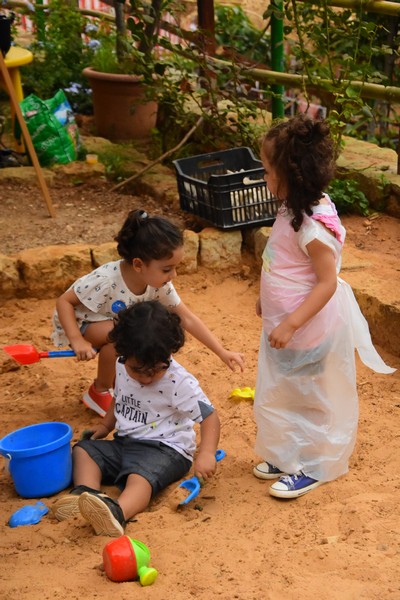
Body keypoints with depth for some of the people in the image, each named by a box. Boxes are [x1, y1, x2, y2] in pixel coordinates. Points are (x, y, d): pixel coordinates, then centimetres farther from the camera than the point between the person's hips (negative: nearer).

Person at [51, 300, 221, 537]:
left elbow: (209, 415, -20)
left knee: (141, 475, -36)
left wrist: (206, 453, -33)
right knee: (83, 449, -4)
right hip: (125, 442, 8)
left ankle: (117, 512, -64)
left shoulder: (180, 382, -18)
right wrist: (106, 425, 15)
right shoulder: (122, 367, 1)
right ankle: (86, 493, -31)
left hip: (166, 449, -8)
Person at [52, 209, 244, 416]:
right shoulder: (106, 281, -37)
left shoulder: (159, 284, -19)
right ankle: (99, 393, -10)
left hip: (117, 324, 6)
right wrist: (77, 341, -39)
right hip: (78, 324, -6)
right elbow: (64, 301, -28)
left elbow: (188, 319, -12)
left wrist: (223, 353, -15)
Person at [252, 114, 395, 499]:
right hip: (283, 323, 9)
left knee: (311, 399, 10)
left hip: (308, 331, -9)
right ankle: (287, 456, 39)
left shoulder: (312, 226, -29)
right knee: (278, 395, 21)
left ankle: (312, 468, 27)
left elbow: (327, 282, -27)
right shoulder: (293, 209, -1)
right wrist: (268, 300, 21)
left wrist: (290, 324, -29)